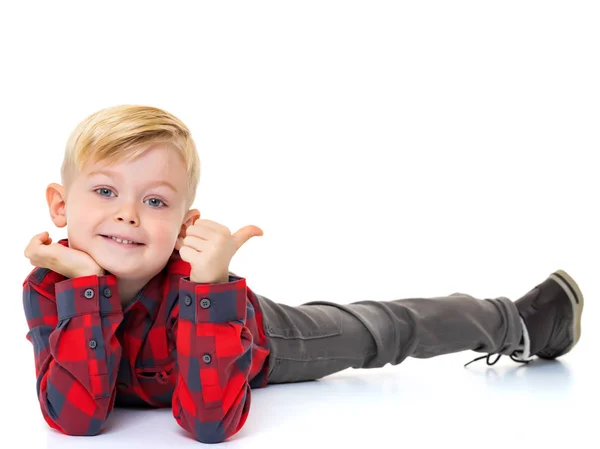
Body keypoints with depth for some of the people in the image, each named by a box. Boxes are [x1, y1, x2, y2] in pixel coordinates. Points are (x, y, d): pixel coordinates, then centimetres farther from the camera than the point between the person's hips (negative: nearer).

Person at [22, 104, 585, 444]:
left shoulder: (190, 278, -40)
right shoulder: (51, 284, -31)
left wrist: (209, 282, -59)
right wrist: (86, 285, -48)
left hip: (266, 339, -1)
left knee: (381, 331, 17)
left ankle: (518, 322, 42)